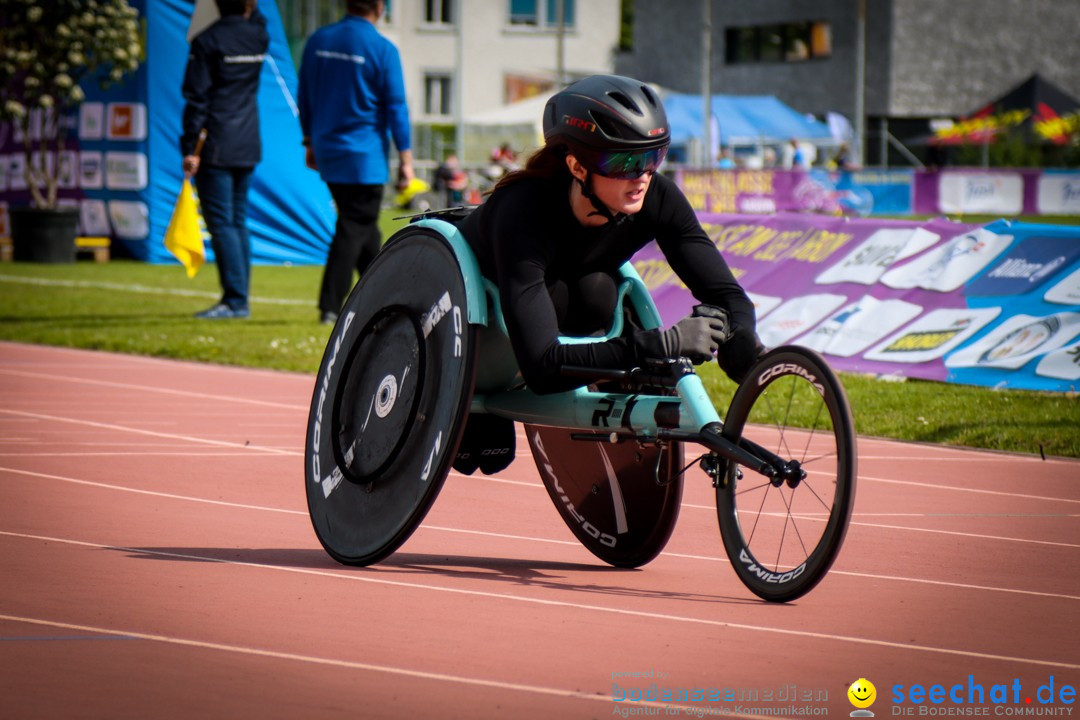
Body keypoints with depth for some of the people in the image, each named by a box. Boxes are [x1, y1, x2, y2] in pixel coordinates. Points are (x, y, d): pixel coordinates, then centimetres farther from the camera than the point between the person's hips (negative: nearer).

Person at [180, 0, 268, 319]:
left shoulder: (207, 42, -11)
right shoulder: (259, 36, 4)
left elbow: (196, 98, -11)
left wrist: (189, 148, -9)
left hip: (217, 149, -6)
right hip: (248, 149, 6)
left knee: (221, 223, -5)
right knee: (238, 222, 12)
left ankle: (235, 299, -10)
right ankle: (240, 299, 12)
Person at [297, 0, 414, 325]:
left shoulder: (318, 41, 5)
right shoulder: (383, 50, -11)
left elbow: (304, 97, 11)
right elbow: (396, 107, -10)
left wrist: (311, 142, 21)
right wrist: (405, 158, -4)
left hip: (328, 152, 6)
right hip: (365, 157, -6)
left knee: (362, 226, 17)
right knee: (354, 228, -2)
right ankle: (331, 306, -7)